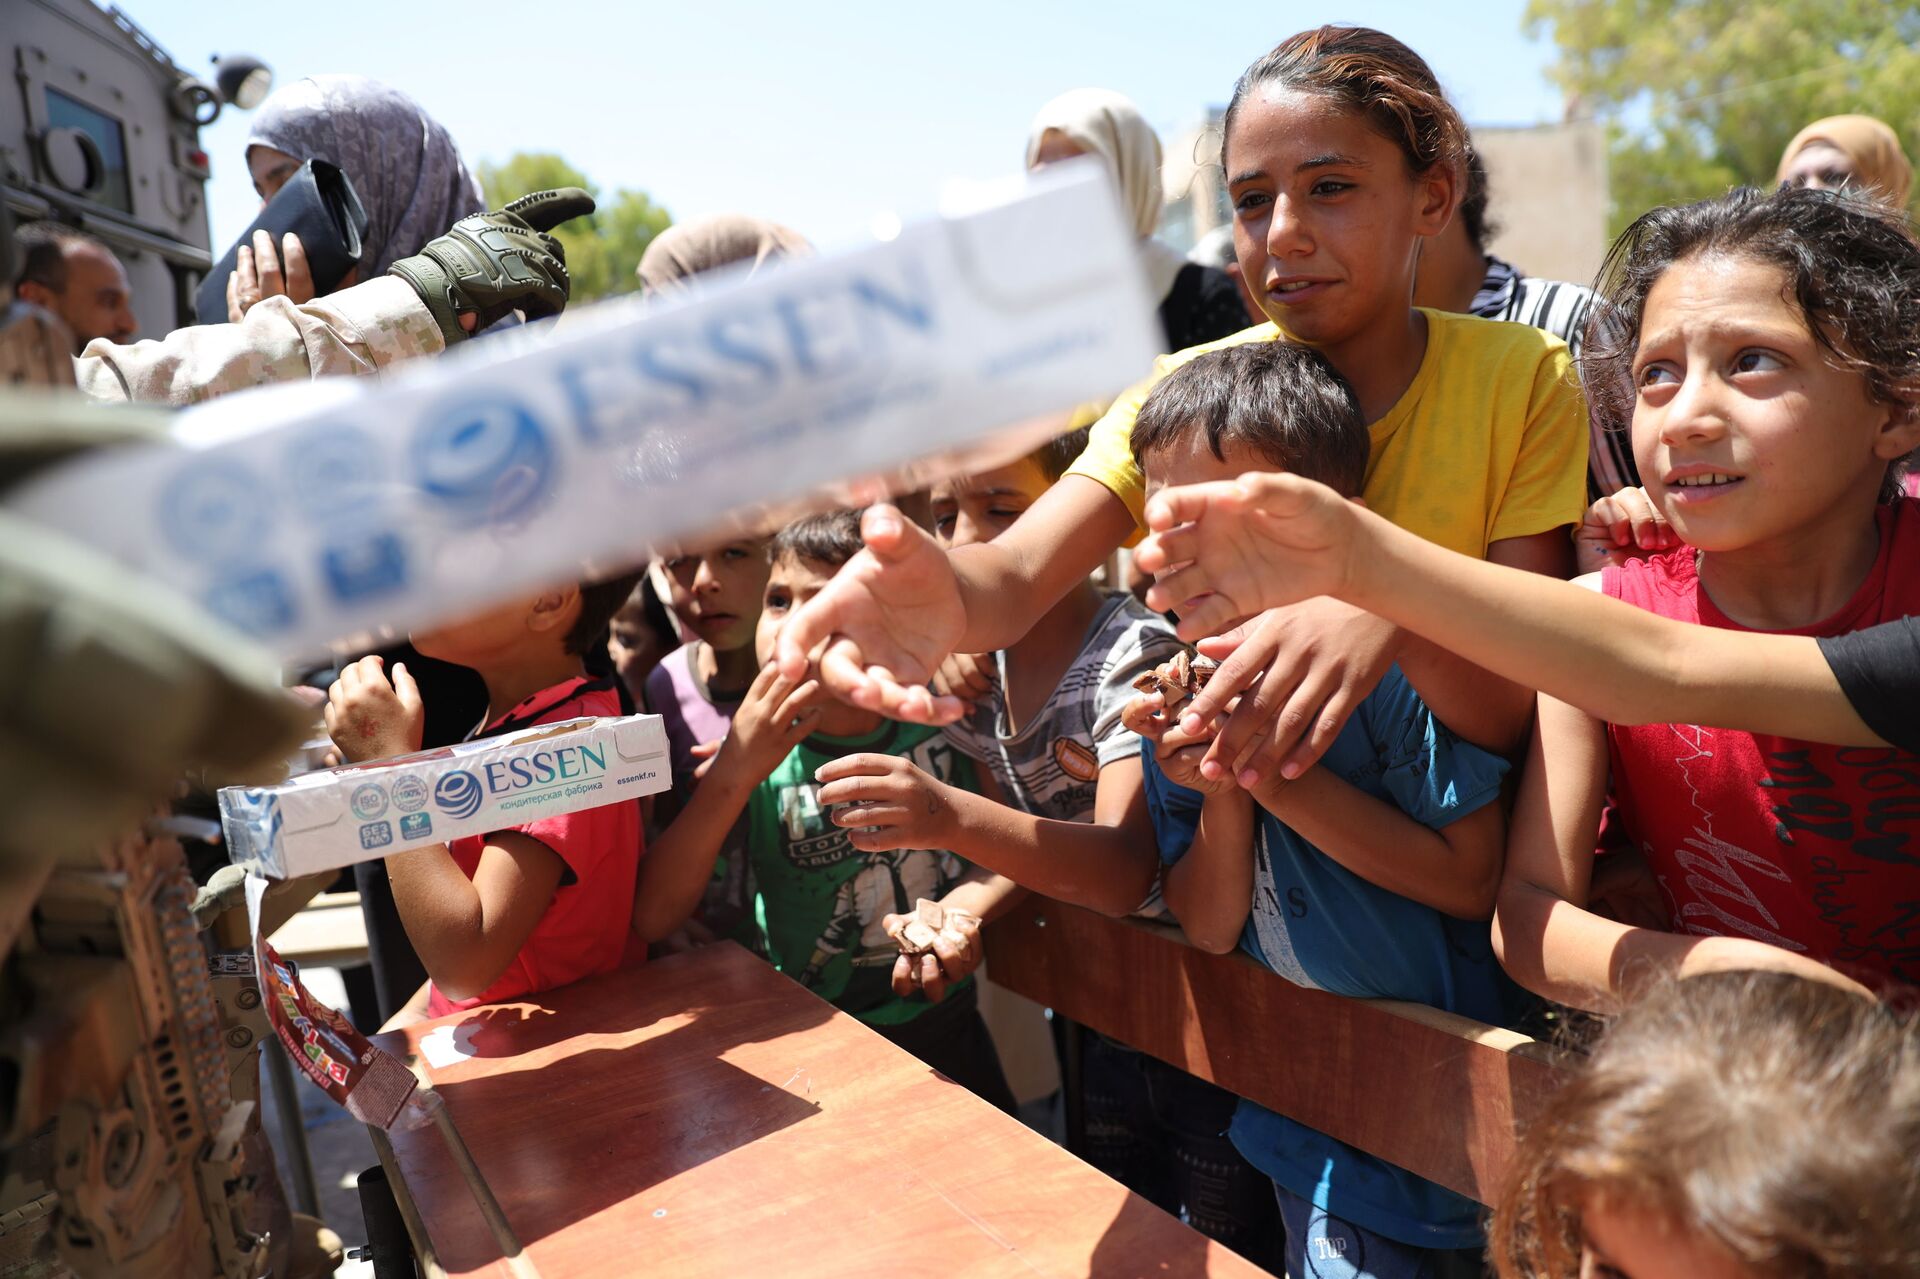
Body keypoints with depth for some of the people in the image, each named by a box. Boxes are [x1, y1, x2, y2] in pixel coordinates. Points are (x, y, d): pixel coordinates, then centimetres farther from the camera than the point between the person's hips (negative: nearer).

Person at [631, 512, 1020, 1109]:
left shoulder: (938, 720, -9)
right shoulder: (755, 764, -12)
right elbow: (651, 919, -20)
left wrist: (961, 909, -18)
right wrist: (734, 770, -27)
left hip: (947, 1028, 1)